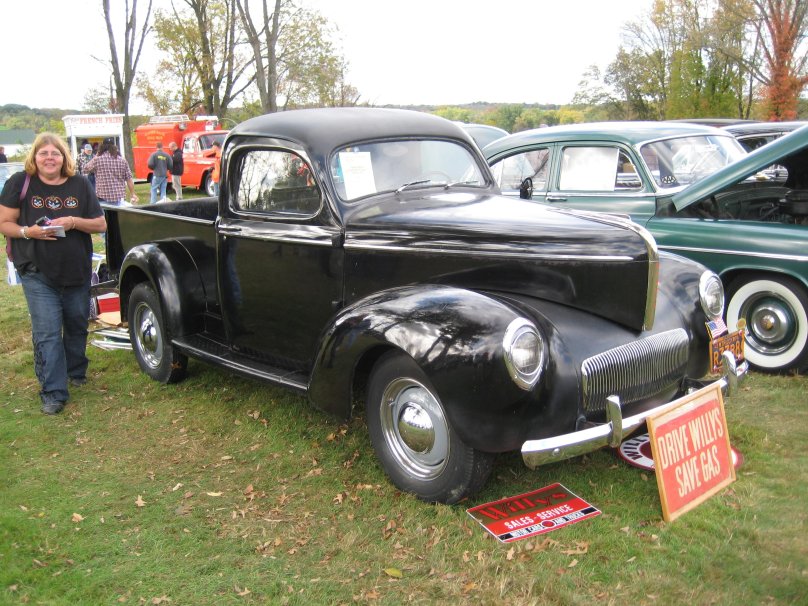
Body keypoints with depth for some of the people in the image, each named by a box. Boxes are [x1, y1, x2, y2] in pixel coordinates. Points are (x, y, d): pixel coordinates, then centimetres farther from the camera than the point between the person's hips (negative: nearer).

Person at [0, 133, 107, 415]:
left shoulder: (80, 185, 2)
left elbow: (101, 224, 2)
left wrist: (73, 221, -16)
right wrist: (28, 231, -21)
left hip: (77, 272, 3)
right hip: (37, 274, -3)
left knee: (77, 325, 18)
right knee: (47, 333, -6)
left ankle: (76, 372, 40)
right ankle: (53, 392, -1)